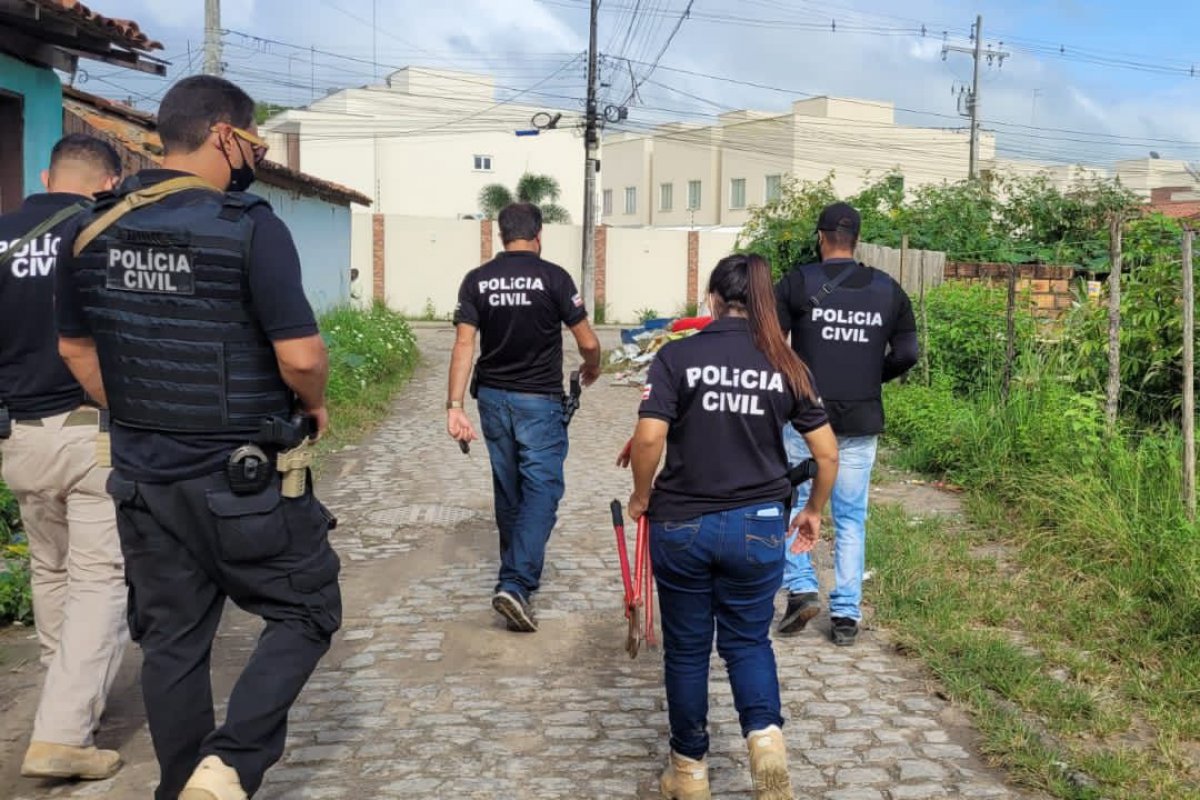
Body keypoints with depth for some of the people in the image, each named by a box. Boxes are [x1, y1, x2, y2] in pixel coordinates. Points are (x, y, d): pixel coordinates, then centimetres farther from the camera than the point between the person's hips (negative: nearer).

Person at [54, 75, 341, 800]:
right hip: (243, 477, -6)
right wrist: (315, 404, 1)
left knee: (172, 639, 16)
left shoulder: (95, 229, 5)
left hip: (142, 476, 6)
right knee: (306, 612, 11)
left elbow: (75, 347, 14)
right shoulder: (249, 226, -15)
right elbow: (300, 354, -19)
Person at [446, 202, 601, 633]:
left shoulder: (476, 280, 0)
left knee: (507, 489, 17)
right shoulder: (553, 277, -9)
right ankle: (515, 584, -15)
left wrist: (454, 405, -9)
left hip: (493, 397, 5)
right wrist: (591, 369, 14)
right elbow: (588, 342, -8)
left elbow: (464, 344, -7)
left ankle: (518, 570, 33)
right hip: (539, 401, -4)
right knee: (541, 490, -2)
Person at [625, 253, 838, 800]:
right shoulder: (786, 365, 0)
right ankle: (765, 735, -4)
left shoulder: (677, 356, -7)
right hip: (758, 527, 2)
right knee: (748, 640, 19)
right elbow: (827, 453, 2)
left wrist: (642, 495, 1)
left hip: (681, 525, -1)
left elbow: (648, 439, -16)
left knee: (686, 648, 15)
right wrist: (813, 511, 18)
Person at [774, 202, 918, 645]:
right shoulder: (887, 289, 5)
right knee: (851, 517, 9)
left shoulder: (798, 283, -5)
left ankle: (801, 588, 3)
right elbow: (906, 354, 4)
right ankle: (846, 615, 11)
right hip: (862, 420, 3)